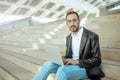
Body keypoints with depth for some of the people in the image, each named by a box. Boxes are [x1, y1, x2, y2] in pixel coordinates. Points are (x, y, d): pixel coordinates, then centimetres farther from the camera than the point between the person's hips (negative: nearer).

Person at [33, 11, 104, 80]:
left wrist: (76, 61, -21)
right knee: (48, 65, -17)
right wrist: (63, 59, -7)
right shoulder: (69, 37, 11)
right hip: (70, 65, 6)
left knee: (62, 70, -32)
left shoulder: (92, 36, -11)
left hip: (84, 68, -6)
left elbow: (97, 60, -12)